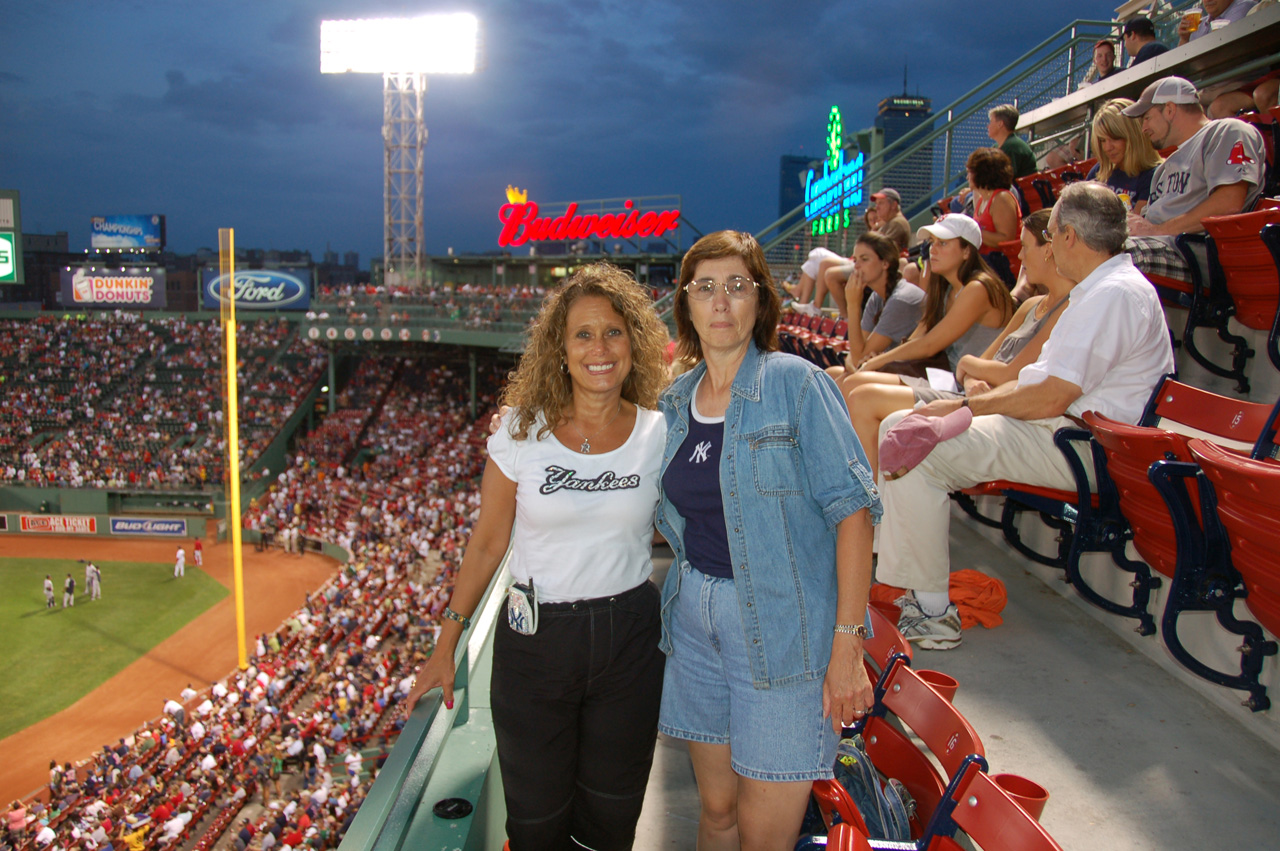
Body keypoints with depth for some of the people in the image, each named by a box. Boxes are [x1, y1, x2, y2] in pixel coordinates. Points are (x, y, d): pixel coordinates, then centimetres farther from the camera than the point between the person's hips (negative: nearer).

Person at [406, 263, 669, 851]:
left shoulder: (659, 435, -5)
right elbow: (486, 543, 0)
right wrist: (447, 646, 2)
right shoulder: (522, 432, -7)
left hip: (629, 637, 1)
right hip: (535, 639, -1)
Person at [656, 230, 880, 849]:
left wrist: (848, 642, -18)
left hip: (781, 624, -5)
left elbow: (851, 507, -14)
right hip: (695, 617, 5)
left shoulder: (795, 383, -9)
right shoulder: (676, 400, 8)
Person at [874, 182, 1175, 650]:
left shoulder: (1115, 294, -17)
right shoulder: (1100, 289, 18)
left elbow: (1051, 399, -22)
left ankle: (934, 612, -14)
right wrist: (967, 405, 4)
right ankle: (898, 578, 6)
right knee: (897, 428, 6)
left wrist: (965, 406, -11)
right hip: (1059, 429, 11)